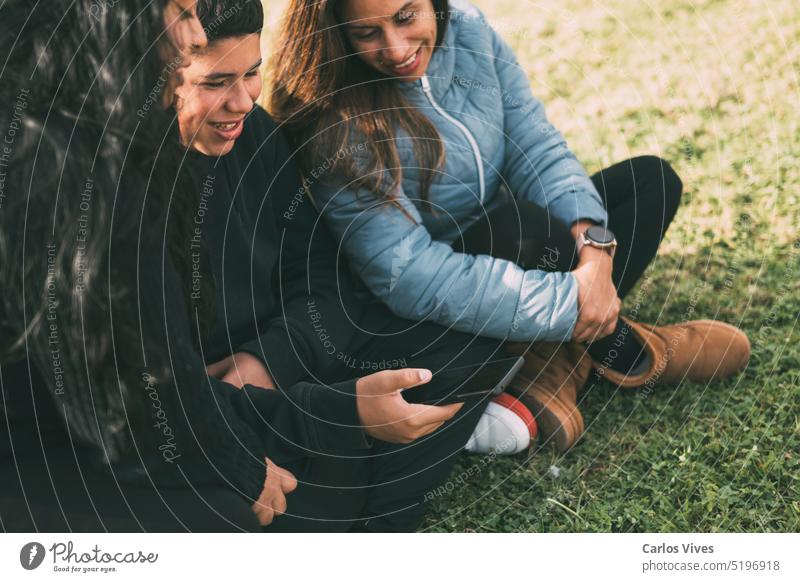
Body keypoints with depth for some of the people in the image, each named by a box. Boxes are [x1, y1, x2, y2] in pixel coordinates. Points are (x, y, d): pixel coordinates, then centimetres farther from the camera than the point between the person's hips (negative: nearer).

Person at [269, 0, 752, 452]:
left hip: (510, 245, 8)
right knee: (525, 224, -35)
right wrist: (569, 303, -33)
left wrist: (591, 240, -29)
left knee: (652, 179, 1)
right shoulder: (339, 130, -28)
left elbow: (536, 147, -10)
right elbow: (409, 277, -33)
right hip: (432, 318, -7)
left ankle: (555, 366, -14)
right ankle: (614, 343, -5)